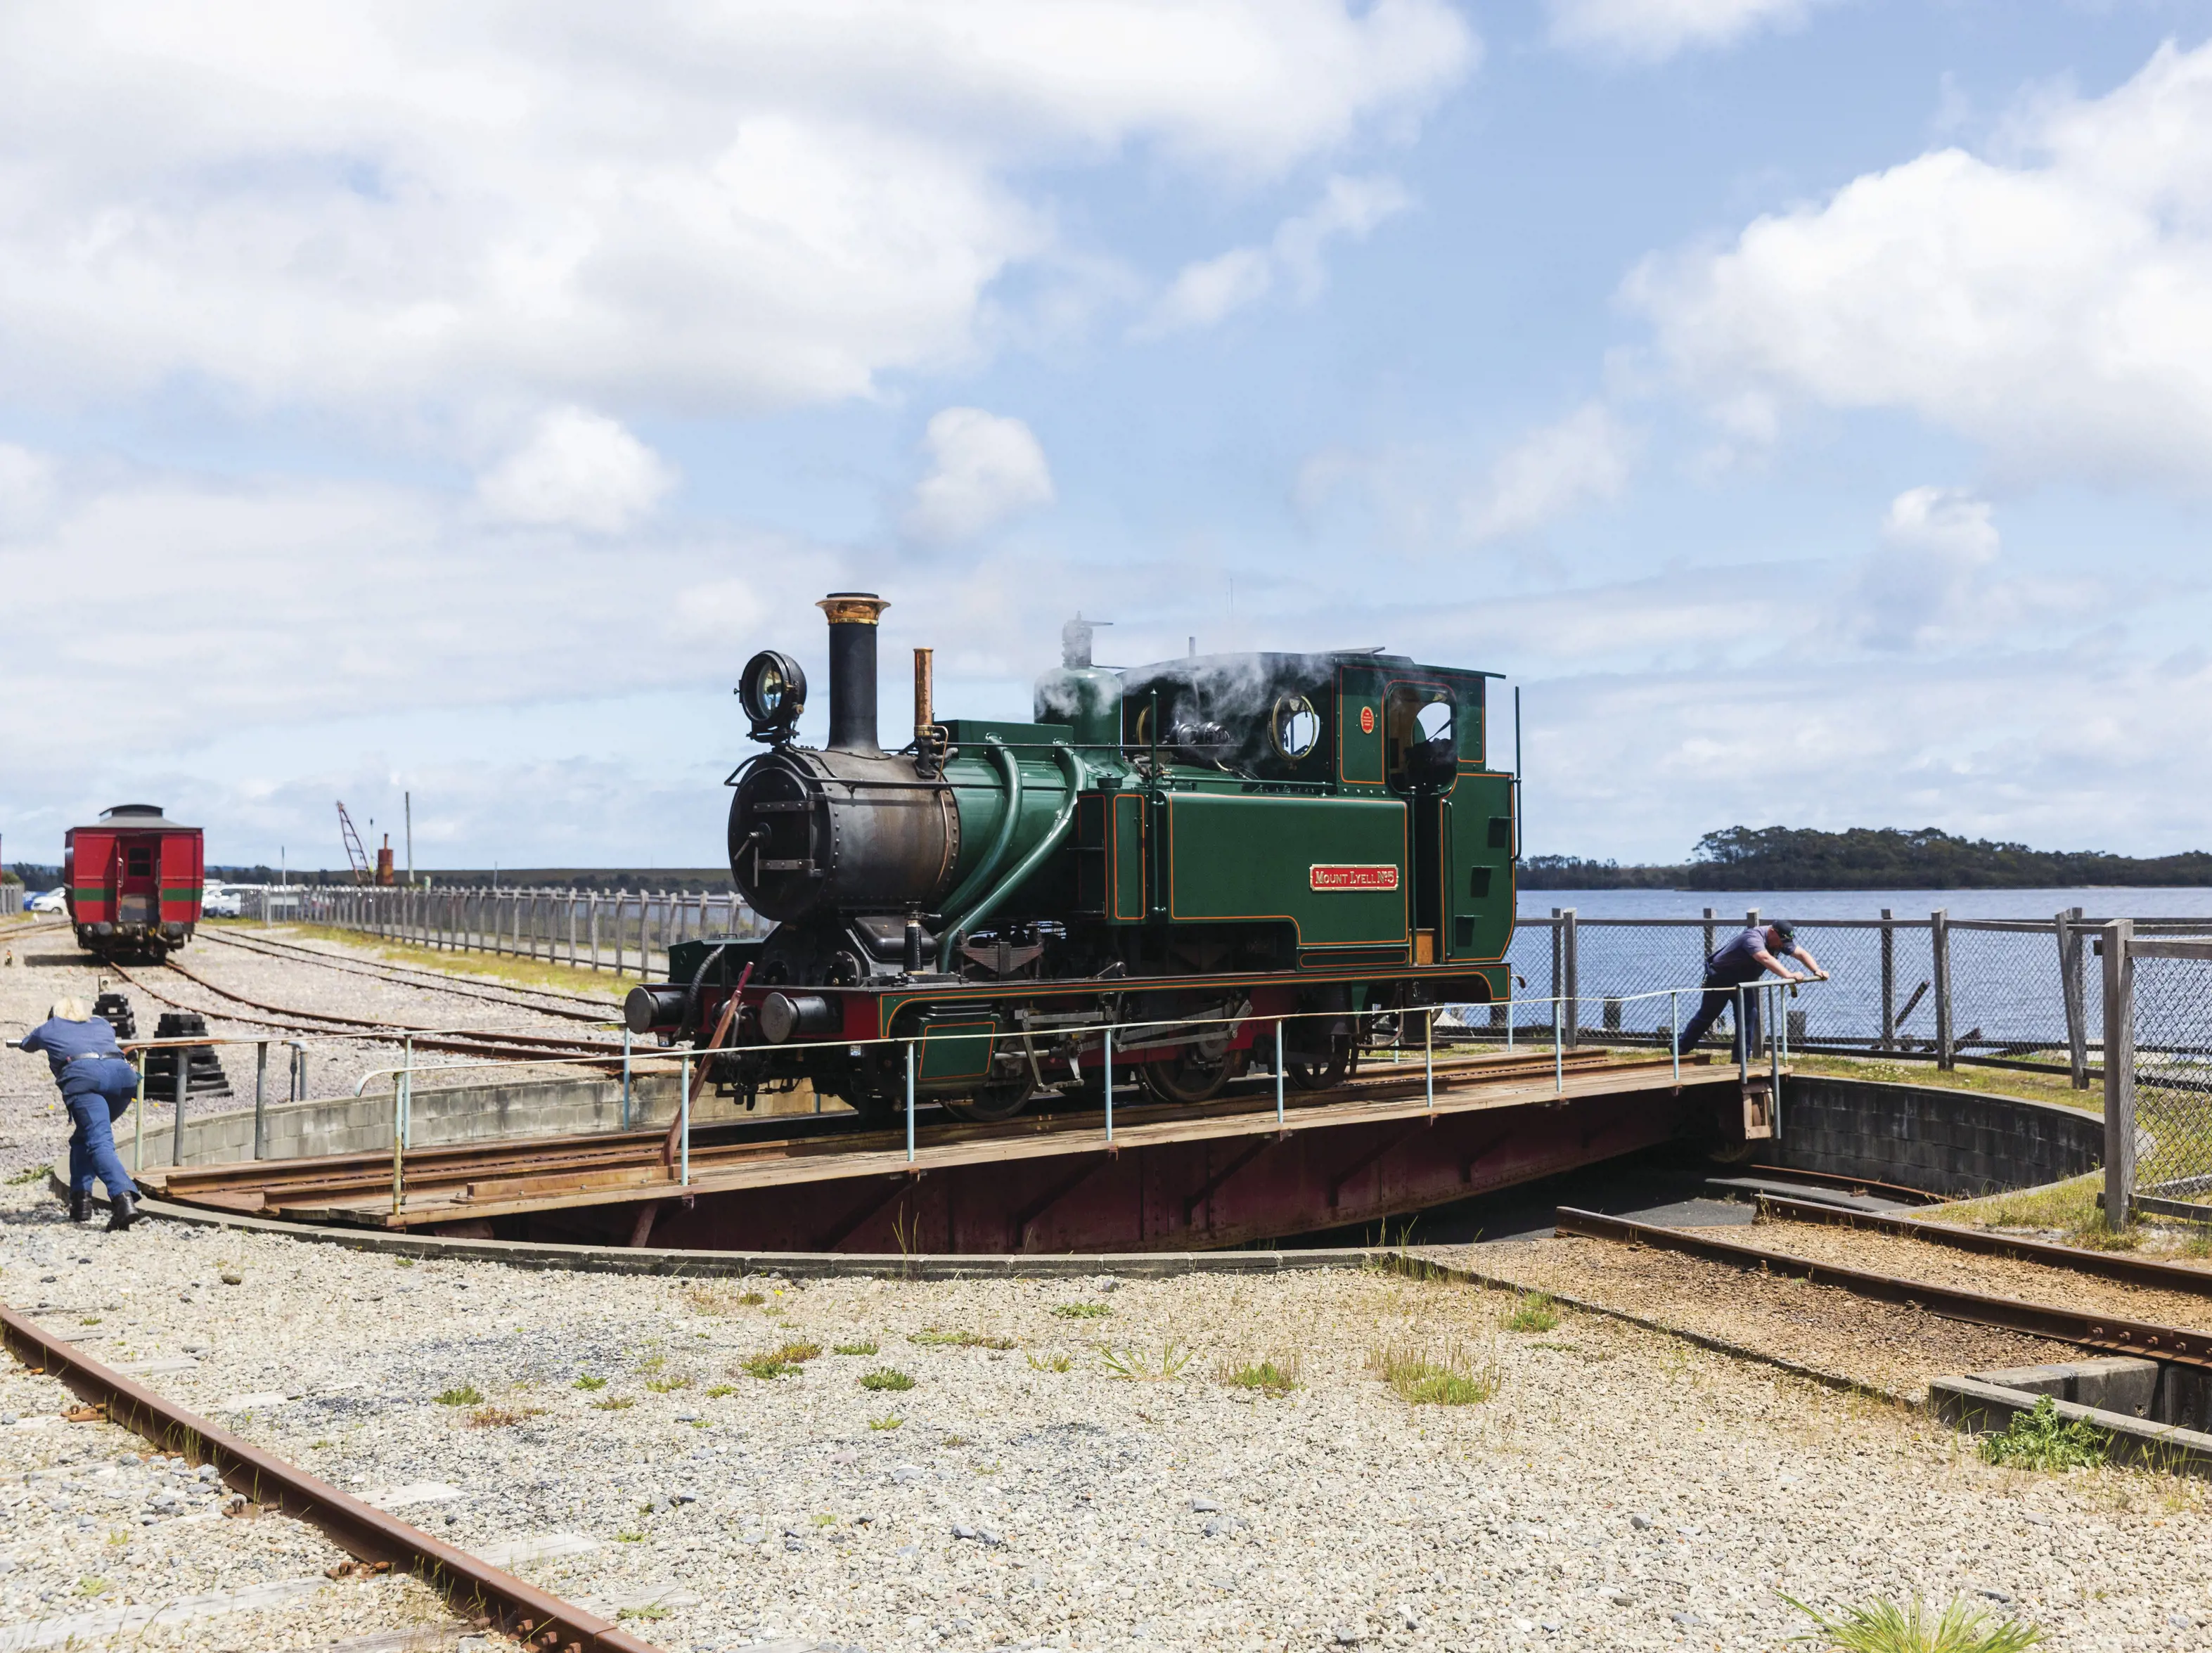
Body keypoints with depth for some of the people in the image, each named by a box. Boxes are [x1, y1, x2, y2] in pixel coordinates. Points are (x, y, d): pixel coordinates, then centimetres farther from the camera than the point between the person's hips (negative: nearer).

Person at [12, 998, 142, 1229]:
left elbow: (25, 1044, 55)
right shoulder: (102, 1024, 38)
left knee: (99, 1142, -17)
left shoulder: (48, 1028, 33)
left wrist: (24, 1040, 79)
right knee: (83, 1138, 24)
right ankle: (81, 1198, 13)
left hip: (82, 1074, -4)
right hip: (122, 1072, 4)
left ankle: (124, 1199, -40)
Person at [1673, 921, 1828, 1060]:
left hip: (1743, 980, 7)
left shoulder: (1781, 941, -10)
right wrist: (1788, 975, -62)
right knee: (1706, 1016, 4)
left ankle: (1741, 1058, 1)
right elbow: (1766, 959, -52)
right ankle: (1680, 1049, 18)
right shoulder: (1754, 937, -36)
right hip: (1720, 977, -7)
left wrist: (1816, 971, -28)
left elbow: (1801, 954, -11)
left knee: (1749, 1014, -6)